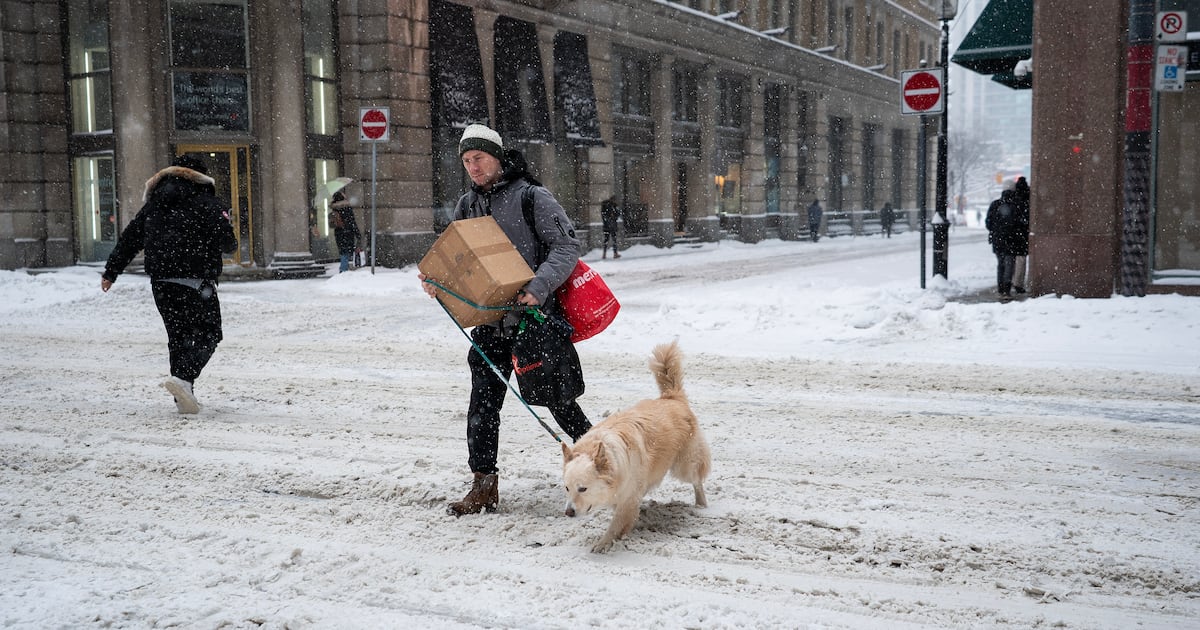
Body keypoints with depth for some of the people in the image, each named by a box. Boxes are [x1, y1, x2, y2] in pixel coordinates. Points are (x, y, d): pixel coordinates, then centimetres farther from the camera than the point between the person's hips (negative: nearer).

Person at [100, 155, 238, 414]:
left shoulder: (154, 203, 17)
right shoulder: (206, 202, -1)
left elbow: (130, 238, 18)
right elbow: (227, 242, -8)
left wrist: (111, 271, 23)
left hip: (160, 282, 6)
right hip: (195, 279, -6)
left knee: (178, 335, 14)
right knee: (207, 333, -1)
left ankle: (184, 397, 10)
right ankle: (183, 377, -24)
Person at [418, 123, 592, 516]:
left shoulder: (531, 196, -7)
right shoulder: (467, 205, 12)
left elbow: (566, 245, -13)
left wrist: (539, 287, -26)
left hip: (534, 315, -5)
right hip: (490, 319, 6)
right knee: (483, 402, 2)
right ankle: (484, 486, 8)